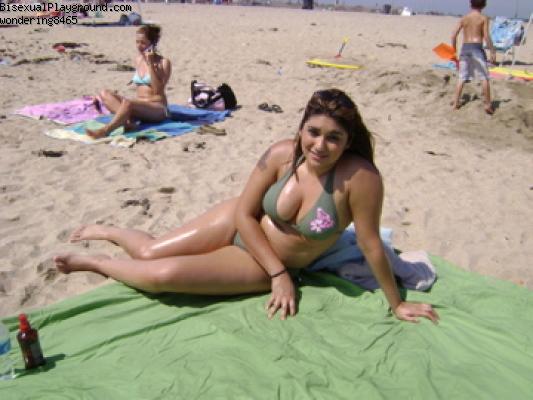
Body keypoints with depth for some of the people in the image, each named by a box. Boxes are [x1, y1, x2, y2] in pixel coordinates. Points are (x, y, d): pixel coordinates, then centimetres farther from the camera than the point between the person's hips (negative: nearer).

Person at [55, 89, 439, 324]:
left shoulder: (359, 177, -30)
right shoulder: (282, 154, -20)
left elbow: (371, 243, -20)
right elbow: (245, 213, -14)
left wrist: (397, 303, -10)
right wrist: (279, 274, -17)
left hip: (266, 267, -2)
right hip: (237, 224, 2)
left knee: (162, 275, -15)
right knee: (149, 252, 4)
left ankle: (93, 261, 16)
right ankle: (106, 230, 40)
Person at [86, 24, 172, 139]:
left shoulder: (163, 62, -6)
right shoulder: (138, 59, 13)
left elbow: (157, 90, -16)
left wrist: (150, 64, -18)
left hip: (158, 108, -7)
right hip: (139, 106, 7)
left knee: (127, 103, -37)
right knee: (104, 93, -13)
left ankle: (104, 131, -39)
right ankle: (127, 121, -36)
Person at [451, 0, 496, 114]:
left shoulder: (464, 18, 9)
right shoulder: (484, 18, -1)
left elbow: (454, 35, 5)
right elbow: (486, 37, -9)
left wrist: (454, 51, 14)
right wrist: (492, 52, -4)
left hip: (465, 48, 4)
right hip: (477, 48, -4)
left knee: (462, 77, 11)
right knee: (485, 77, 3)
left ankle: (456, 102, 10)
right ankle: (488, 104, 3)